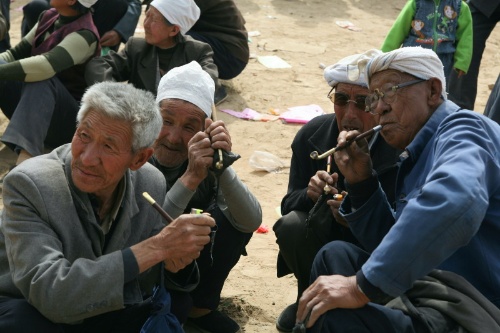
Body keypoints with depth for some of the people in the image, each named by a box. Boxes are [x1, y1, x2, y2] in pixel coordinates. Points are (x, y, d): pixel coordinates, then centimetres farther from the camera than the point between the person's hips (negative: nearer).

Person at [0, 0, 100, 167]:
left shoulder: (83, 34, -19)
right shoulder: (48, 17, 5)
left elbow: (46, 66, -36)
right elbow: (17, 53, 8)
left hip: (66, 120, -7)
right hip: (31, 108, 7)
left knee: (41, 79, -36)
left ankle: (26, 156, -56)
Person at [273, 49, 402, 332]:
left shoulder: (403, 152, -23)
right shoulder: (312, 135, -9)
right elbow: (289, 205, -3)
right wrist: (309, 194, -27)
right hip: (327, 236, 4)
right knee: (291, 225, -26)